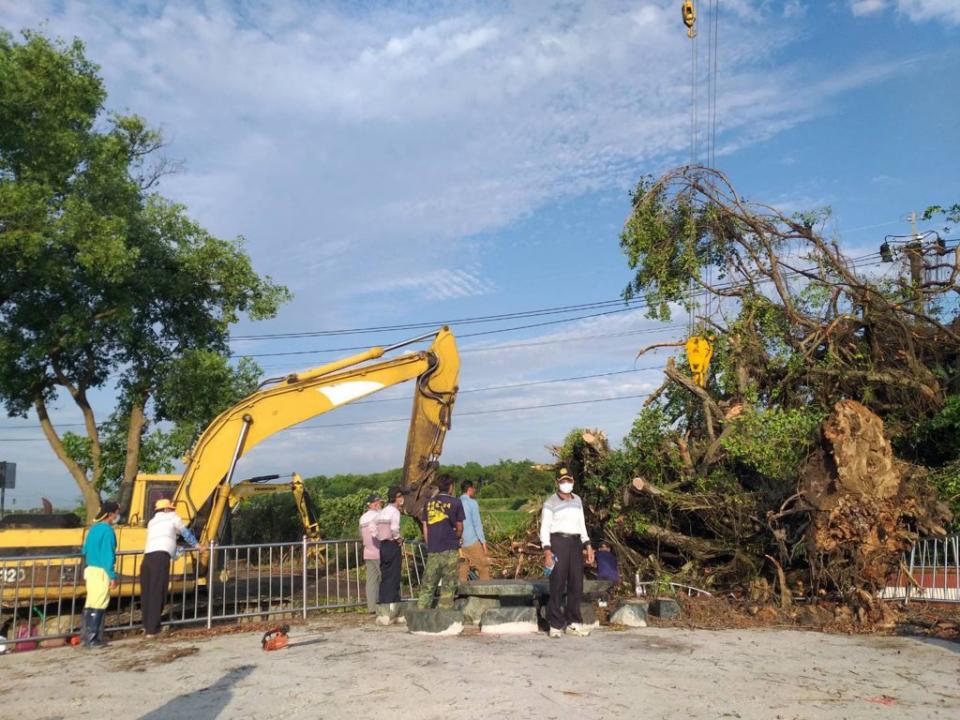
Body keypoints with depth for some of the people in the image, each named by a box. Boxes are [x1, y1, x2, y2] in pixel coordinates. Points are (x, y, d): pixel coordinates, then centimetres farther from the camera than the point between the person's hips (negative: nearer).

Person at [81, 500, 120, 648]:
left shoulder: (93, 528, 12)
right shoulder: (107, 530, -15)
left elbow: (86, 550, 17)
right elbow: (108, 555, -18)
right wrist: (112, 576, -16)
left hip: (90, 570, 9)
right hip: (101, 572, -9)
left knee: (90, 604, 15)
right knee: (98, 605, -3)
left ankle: (85, 636, 20)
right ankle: (91, 639, -1)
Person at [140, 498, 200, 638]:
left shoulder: (151, 522, 31)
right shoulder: (172, 517, 16)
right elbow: (185, 533, 23)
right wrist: (196, 545, 39)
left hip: (147, 557, 6)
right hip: (161, 557, -6)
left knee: (146, 593, 11)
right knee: (157, 594, -4)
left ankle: (147, 626, 17)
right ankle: (152, 630, -4)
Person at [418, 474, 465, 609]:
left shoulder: (429, 503, 8)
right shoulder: (455, 503, -2)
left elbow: (425, 528, 9)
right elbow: (459, 528, 4)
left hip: (432, 550, 3)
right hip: (450, 550, -3)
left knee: (427, 585, 8)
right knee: (448, 585, 3)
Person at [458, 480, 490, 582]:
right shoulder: (472, 503, -9)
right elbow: (477, 523, -12)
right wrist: (483, 541, -8)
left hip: (459, 543, 6)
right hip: (472, 542, -6)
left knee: (462, 569, 10)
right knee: (483, 567, 5)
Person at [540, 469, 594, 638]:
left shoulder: (577, 500, 15)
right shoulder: (550, 503, -2)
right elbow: (544, 528, -6)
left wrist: (588, 545, 12)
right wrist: (547, 550, -16)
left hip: (575, 543, 6)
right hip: (558, 542, -5)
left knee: (576, 584, 7)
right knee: (557, 585, -5)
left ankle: (573, 623, 18)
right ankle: (555, 625, 3)